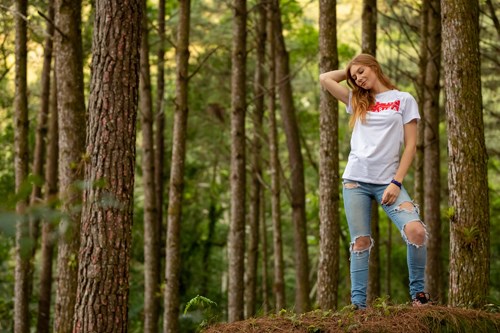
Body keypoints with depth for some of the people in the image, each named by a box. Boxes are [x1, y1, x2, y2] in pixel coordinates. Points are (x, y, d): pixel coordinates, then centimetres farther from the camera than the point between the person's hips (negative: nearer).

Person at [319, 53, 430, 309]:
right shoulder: (357, 101, 17)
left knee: (416, 230, -22)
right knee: (361, 242, -1)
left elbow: (410, 145, 0)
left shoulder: (403, 100, 6)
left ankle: (418, 293, -7)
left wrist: (396, 182, -8)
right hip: (356, 180, 3)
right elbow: (325, 79, 20)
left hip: (387, 181, -3)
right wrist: (350, 71, 21)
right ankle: (358, 304, 0)